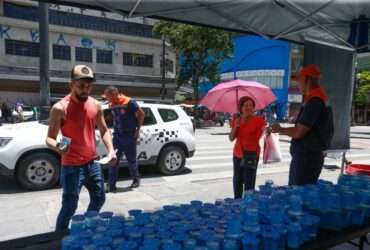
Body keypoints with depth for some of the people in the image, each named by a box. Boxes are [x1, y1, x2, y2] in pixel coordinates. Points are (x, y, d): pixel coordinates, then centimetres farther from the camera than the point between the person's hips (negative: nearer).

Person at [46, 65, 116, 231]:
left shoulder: (95, 105, 2)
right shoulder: (60, 108, -14)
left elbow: (104, 130, 9)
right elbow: (49, 138, -11)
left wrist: (110, 150, -7)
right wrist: (57, 147, -34)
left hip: (92, 163, 6)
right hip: (71, 167, -6)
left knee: (99, 199, 20)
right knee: (69, 206, -2)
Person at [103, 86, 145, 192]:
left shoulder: (129, 102, -15)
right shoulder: (111, 105, 3)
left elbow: (141, 114, -6)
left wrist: (138, 129, -4)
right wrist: (116, 128, 9)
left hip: (129, 136, -5)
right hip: (117, 135, 5)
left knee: (131, 160, 8)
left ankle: (136, 180, 30)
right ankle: (111, 185, 5)